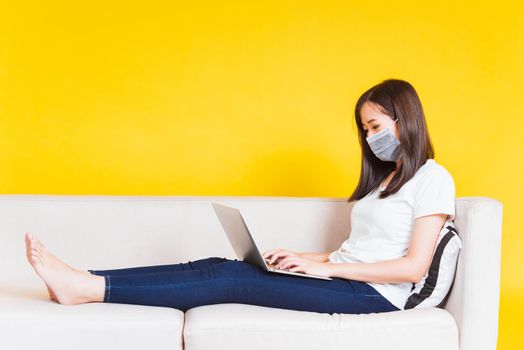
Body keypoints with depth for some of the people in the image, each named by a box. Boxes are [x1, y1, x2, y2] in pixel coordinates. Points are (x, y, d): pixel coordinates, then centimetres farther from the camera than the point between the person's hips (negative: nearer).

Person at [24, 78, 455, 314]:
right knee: (220, 267, -12)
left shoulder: (432, 178, -5)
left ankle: (89, 288, -26)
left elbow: (414, 267, -14)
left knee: (233, 279, -22)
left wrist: (323, 267, -14)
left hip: (375, 293, -7)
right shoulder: (383, 177, 23)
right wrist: (303, 258, 3)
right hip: (344, 277, 7)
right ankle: (83, 283, -20)